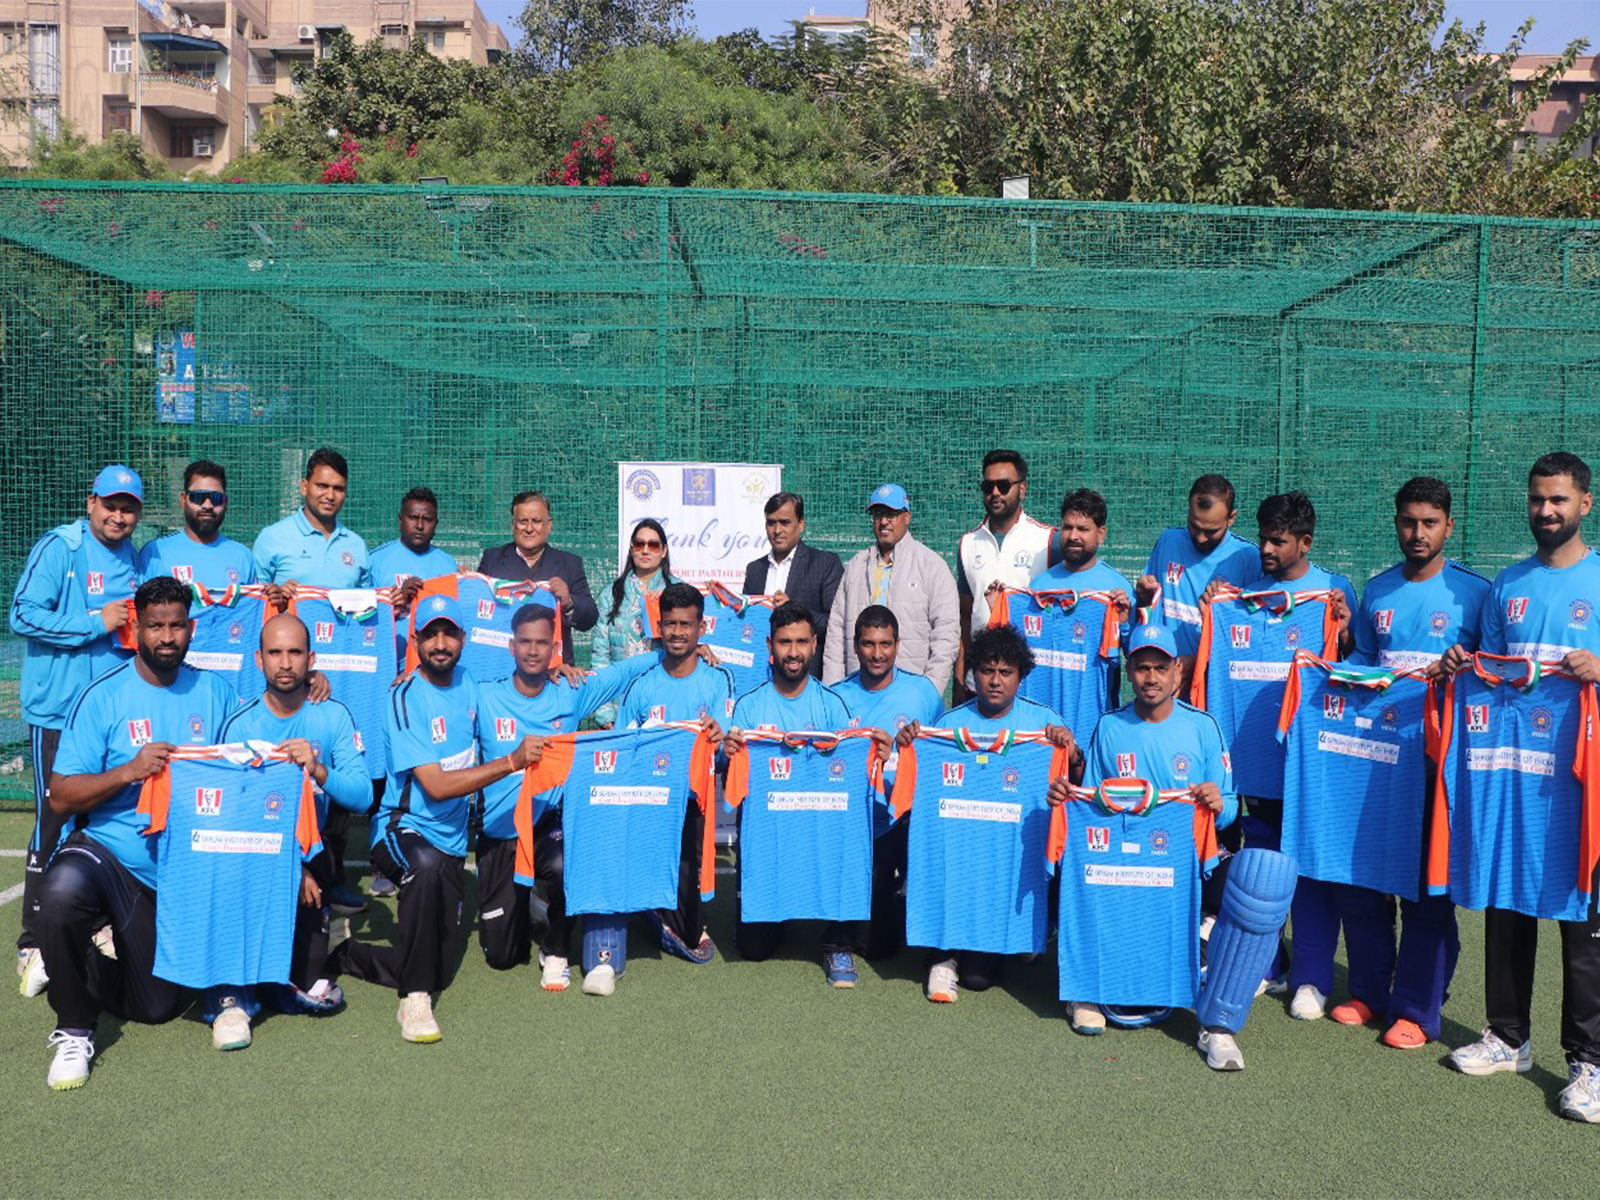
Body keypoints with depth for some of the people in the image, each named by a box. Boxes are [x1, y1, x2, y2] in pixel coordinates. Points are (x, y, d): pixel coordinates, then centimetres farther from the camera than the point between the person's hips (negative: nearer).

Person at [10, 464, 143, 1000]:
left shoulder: (133, 560, 15)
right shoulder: (58, 548, -7)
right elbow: (24, 615, -15)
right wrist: (97, 623, -17)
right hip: (58, 712, -6)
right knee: (55, 823, -5)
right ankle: (35, 943, 4)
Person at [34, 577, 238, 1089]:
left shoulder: (214, 692, 3)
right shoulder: (104, 696, -8)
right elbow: (61, 797, -12)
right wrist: (130, 770, -26)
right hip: (109, 851, -3)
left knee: (159, 1007, 7)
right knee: (62, 892, -39)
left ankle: (106, 953, 42)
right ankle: (74, 1031, -14)